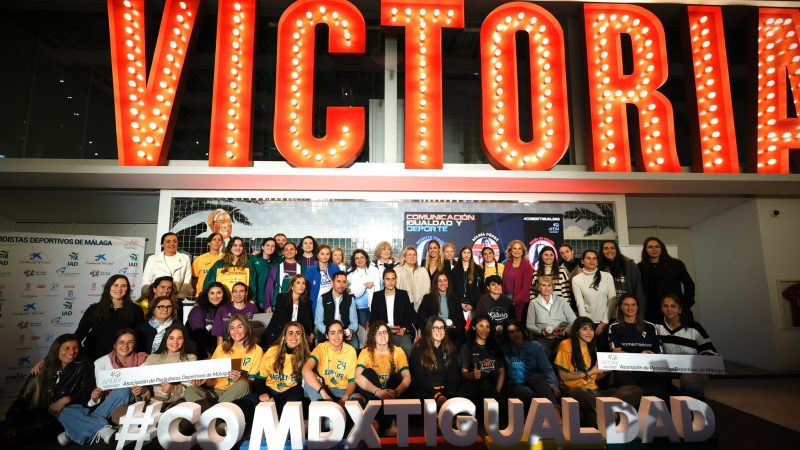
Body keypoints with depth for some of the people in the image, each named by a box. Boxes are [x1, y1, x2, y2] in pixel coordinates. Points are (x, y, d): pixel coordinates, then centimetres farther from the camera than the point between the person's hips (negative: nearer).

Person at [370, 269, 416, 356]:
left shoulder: (403, 294, 11)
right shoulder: (377, 296, 11)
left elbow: (411, 315, 10)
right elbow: (373, 318, 10)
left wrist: (404, 329, -6)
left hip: (401, 333, 1)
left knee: (407, 348, -31)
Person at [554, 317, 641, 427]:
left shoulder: (592, 347, 19)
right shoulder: (566, 345, -1)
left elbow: (595, 378, 16)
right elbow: (562, 376, -6)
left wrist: (607, 369, -3)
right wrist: (589, 372, -9)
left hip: (594, 391, 7)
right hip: (574, 390, -7)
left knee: (635, 391, -15)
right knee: (579, 392, -44)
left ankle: (591, 416, -27)